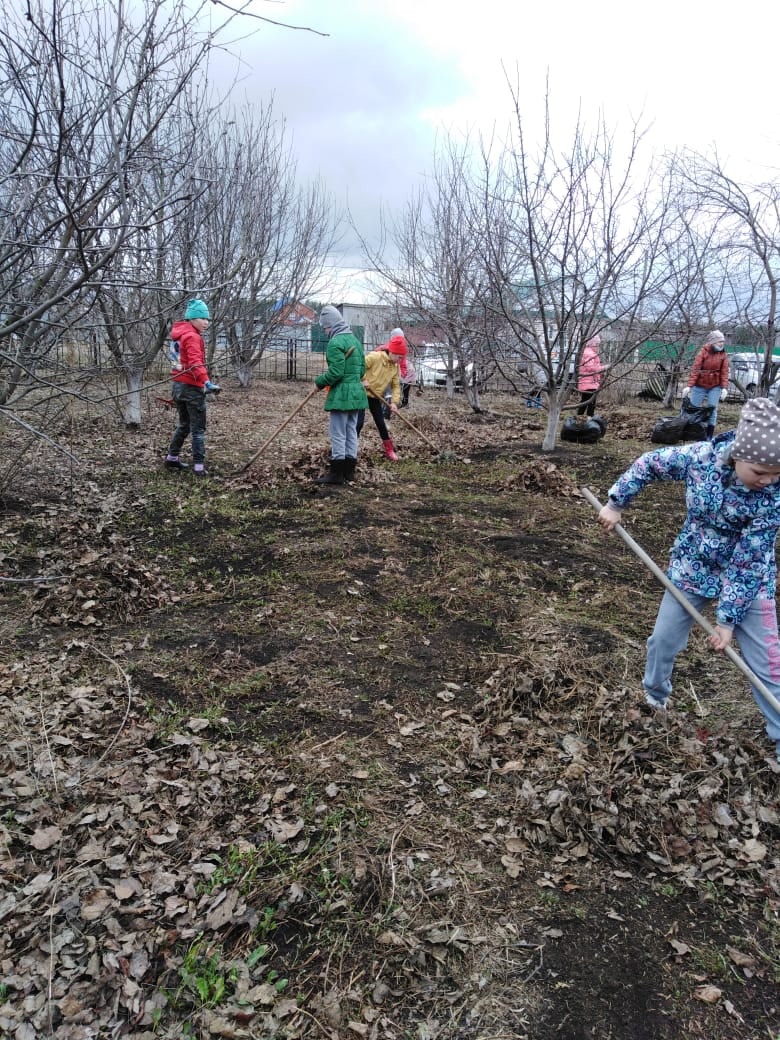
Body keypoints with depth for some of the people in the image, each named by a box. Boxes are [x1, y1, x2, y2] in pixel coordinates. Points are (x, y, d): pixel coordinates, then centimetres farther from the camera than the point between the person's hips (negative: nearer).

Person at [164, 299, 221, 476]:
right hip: (192, 388, -9)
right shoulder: (192, 337, -14)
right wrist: (207, 382, -40)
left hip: (178, 385, 9)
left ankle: (172, 458, 28)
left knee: (184, 425, 21)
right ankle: (199, 466, -4)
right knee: (198, 428, -3)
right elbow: (195, 363, -28)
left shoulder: (178, 334, 14)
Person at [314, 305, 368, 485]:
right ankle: (349, 470, 18)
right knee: (351, 431, 12)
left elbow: (335, 372, -20)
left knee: (338, 433, -4)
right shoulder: (354, 339, 14)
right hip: (356, 392, 9)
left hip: (341, 394, -9)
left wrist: (319, 382, -6)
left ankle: (337, 473, -1)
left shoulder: (335, 343, -15)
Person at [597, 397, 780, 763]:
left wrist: (728, 617, -20)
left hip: (749, 579, -2)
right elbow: (650, 463, -4)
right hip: (692, 568, 3)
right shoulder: (701, 456, -24)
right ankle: (654, 692, 47)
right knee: (663, 639, 17)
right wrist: (616, 502, -2)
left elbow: (749, 559, -24)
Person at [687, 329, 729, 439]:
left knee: (712, 409, 1)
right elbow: (695, 369, -12)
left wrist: (724, 388, -11)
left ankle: (709, 436, 6)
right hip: (700, 385, -2)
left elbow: (724, 372, -2)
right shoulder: (703, 352, -8)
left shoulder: (723, 355, -1)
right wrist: (690, 385, -18)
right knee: (694, 407, 3)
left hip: (715, 386, 2)